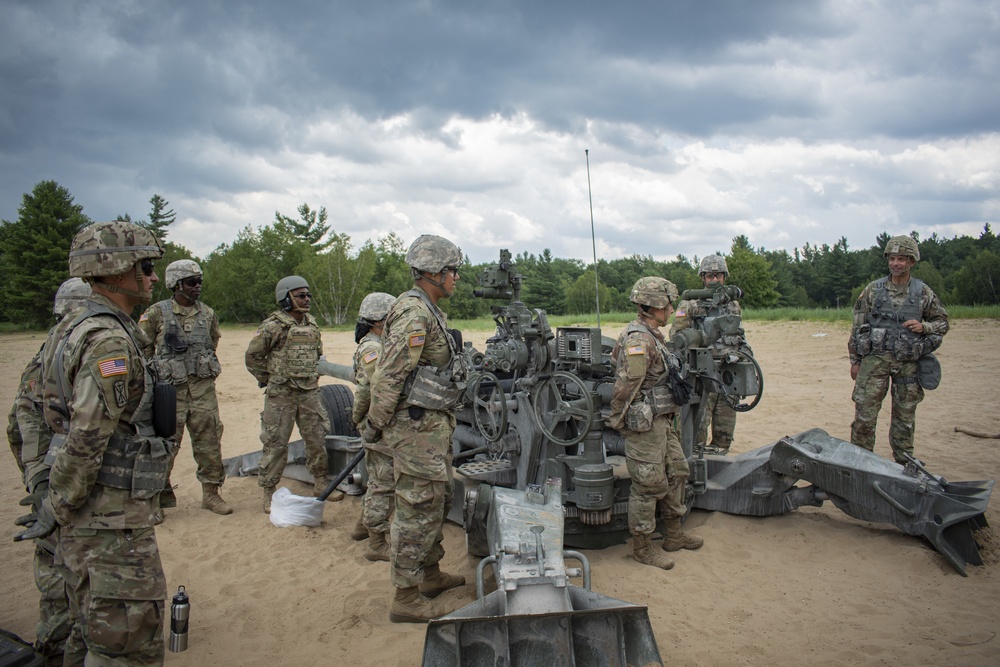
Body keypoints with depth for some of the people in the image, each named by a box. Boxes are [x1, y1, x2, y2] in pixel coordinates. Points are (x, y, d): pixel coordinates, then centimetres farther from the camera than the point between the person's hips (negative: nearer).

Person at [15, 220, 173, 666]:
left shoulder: (76, 327, 10)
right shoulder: (109, 341, -21)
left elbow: (58, 417, 17)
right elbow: (85, 440, -24)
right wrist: (56, 511, -11)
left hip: (87, 517, 10)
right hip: (112, 521, -10)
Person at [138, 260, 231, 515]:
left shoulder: (207, 314, 8)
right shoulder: (155, 314, -4)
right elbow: (142, 350, 1)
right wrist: (153, 377, 0)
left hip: (203, 389, 4)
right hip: (169, 389, -3)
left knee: (209, 442, 6)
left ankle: (211, 492, 18)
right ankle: (158, 497, 14)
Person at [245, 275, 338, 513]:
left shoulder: (312, 325, 10)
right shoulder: (273, 326, -10)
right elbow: (253, 356, -5)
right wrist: (267, 380, -1)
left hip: (310, 393, 6)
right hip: (281, 395, -6)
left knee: (317, 439, 10)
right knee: (275, 444, 0)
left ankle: (320, 484, 24)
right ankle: (269, 493, 11)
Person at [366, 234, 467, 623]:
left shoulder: (429, 311, 14)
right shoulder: (414, 313, -20)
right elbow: (389, 375, -22)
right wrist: (375, 426, -17)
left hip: (434, 426, 11)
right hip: (416, 427, -11)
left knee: (439, 500, 20)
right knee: (418, 510, -3)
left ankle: (431, 575, 36)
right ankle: (406, 599, 8)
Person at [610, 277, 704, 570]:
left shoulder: (652, 336, 11)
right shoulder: (638, 341, -23)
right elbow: (624, 388, -23)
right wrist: (617, 423, -14)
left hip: (662, 422, 10)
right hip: (644, 425, -10)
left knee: (677, 473, 19)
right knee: (648, 486, 0)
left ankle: (673, 534, 33)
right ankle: (642, 548, 14)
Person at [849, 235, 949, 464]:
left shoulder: (924, 293, 5)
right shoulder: (873, 290, 3)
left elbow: (942, 322, 13)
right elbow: (857, 326, 6)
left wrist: (923, 327, -9)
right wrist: (855, 360, 4)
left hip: (908, 363, 1)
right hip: (875, 359, -1)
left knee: (905, 417, 9)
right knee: (864, 414, -5)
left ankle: (904, 466, 21)